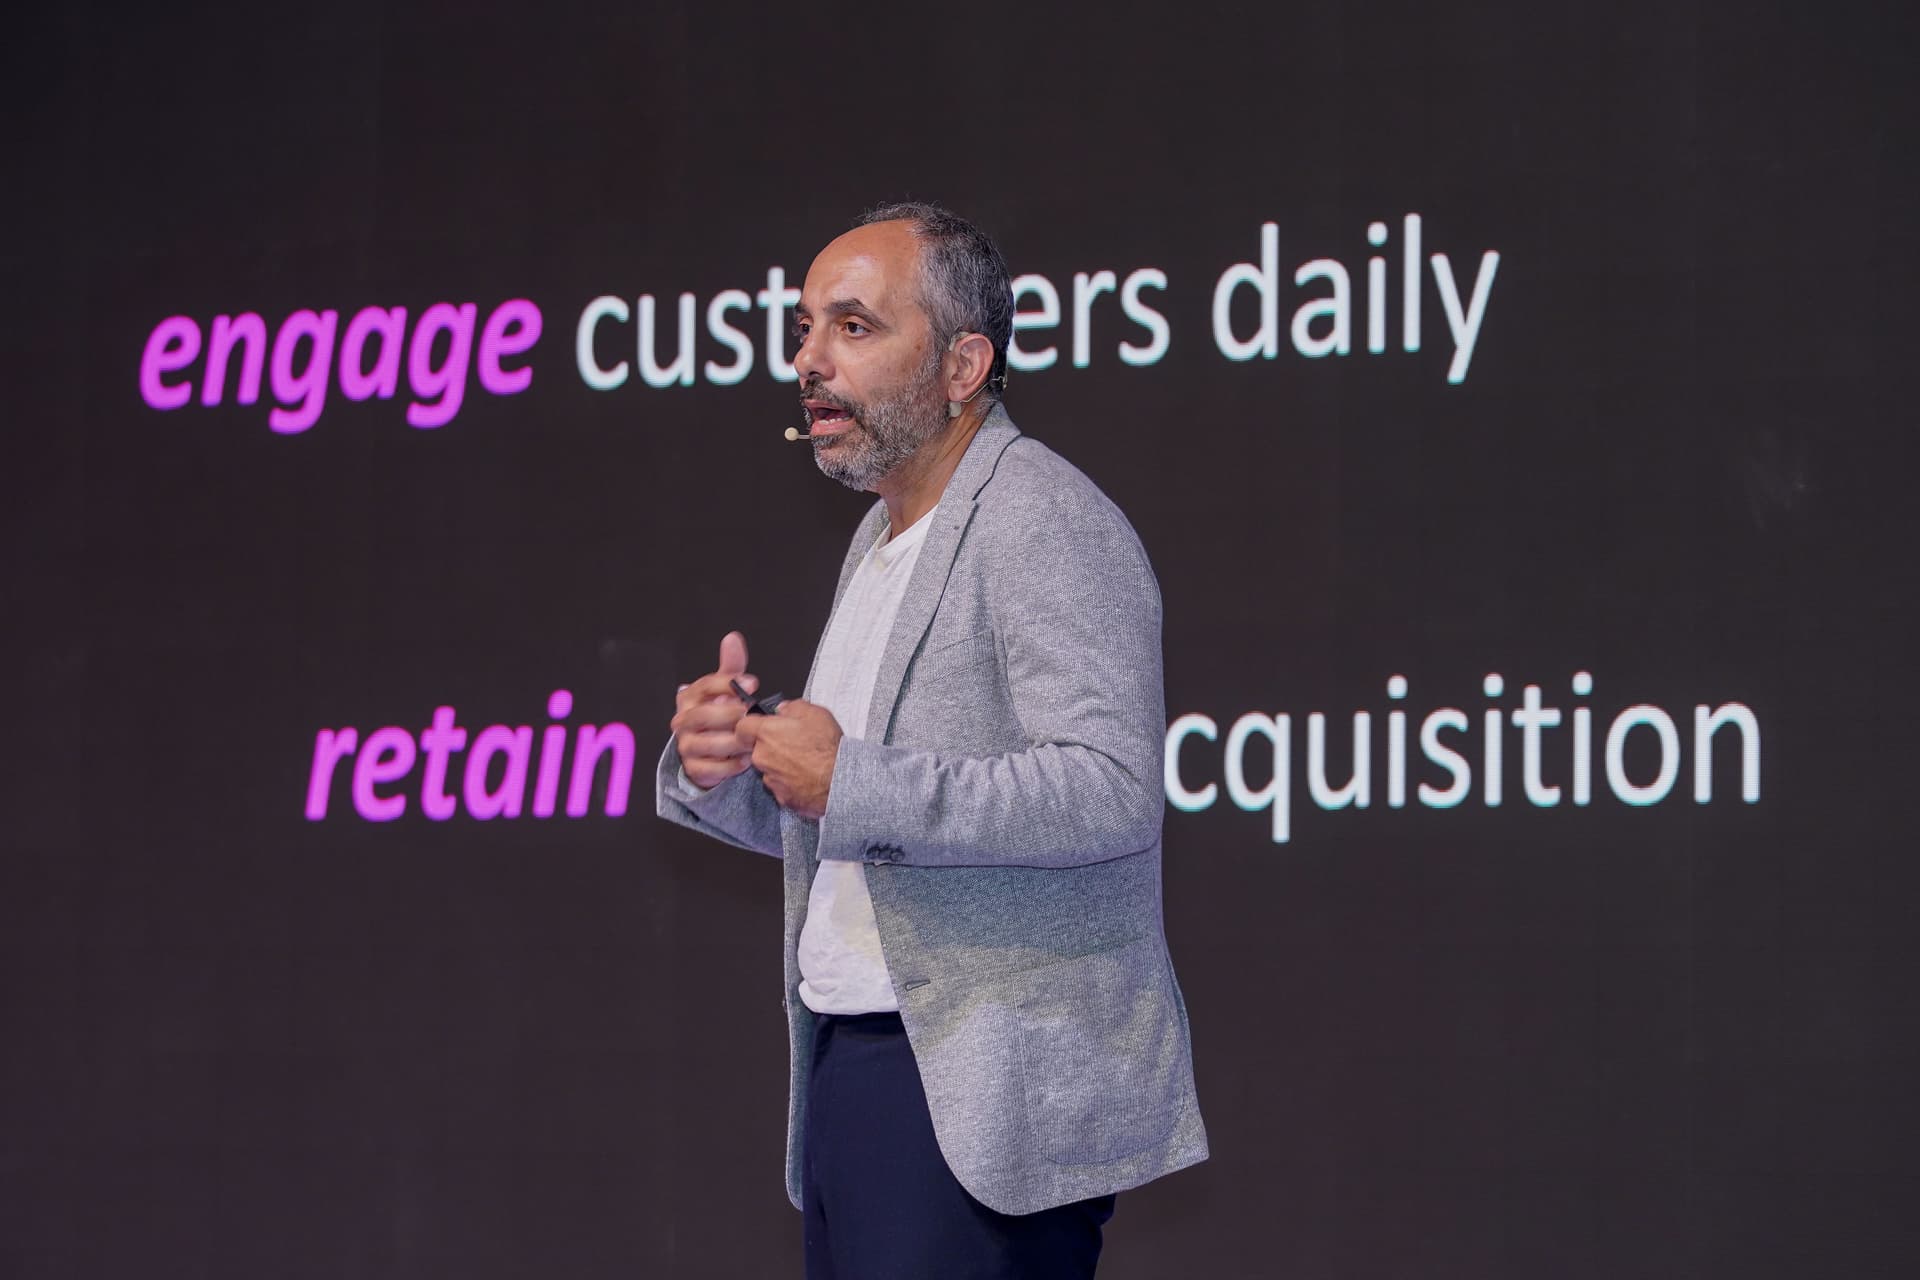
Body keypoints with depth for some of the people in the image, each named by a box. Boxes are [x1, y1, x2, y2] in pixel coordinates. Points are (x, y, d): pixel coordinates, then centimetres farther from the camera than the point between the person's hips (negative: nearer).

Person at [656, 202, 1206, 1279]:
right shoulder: (884, 541, 19)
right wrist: (718, 774, 4)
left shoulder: (1044, 525, -12)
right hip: (853, 1069, 9)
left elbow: (1112, 794, -24)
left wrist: (854, 784, -24)